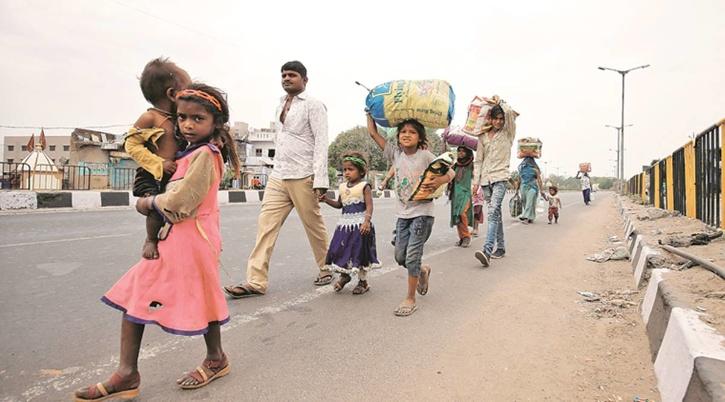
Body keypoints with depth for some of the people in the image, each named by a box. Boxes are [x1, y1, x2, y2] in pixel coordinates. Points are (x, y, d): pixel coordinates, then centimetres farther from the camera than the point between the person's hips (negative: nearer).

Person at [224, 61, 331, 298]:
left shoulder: (313, 105, -2)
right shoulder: (281, 105, 19)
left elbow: (321, 143, -11)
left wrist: (320, 179, -19)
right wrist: (277, 167, 16)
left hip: (302, 177, -6)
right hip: (277, 176, 7)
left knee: (314, 226, 5)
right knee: (266, 224, -3)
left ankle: (326, 269, 25)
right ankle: (256, 281, -2)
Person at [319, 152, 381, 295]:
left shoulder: (364, 186, -8)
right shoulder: (343, 187, 11)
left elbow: (369, 206, -13)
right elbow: (339, 204, 19)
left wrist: (367, 221, -26)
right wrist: (327, 200, 4)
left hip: (360, 224, -6)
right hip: (345, 223, 6)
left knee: (359, 250, 3)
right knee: (341, 249, 7)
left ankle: (363, 281, 19)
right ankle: (344, 275, 30)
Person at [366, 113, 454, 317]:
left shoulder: (425, 155, -8)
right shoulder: (395, 153, 3)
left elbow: (450, 172, -7)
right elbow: (373, 133, 5)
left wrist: (437, 182, -26)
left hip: (422, 212, -5)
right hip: (403, 213, 5)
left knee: (412, 255, -7)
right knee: (400, 256, 9)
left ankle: (410, 299, 7)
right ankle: (422, 271, 41)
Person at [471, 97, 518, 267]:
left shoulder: (507, 134, 5)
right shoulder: (483, 137, 13)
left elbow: (511, 113, -12)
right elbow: (478, 160, 13)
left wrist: (499, 102, 6)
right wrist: (476, 181, 5)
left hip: (500, 178, -4)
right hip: (486, 179, 4)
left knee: (493, 212, -20)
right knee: (496, 214, 11)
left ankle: (487, 251, -31)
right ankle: (500, 248, 21)